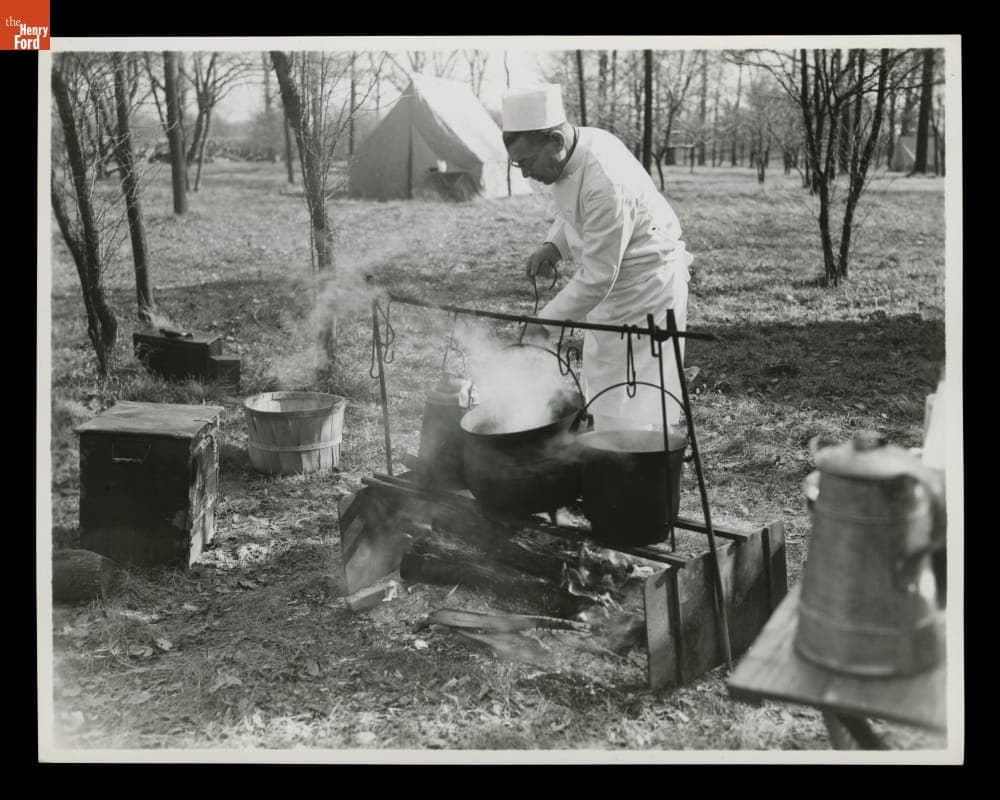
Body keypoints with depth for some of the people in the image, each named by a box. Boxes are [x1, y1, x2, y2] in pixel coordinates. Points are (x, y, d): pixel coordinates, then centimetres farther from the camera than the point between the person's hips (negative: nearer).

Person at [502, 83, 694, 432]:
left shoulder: (606, 185, -32)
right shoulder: (574, 149, -5)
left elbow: (596, 279, -29)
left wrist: (544, 324, -22)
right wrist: (553, 246, -5)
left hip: (646, 288, -9)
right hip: (615, 285, 9)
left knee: (629, 412, -5)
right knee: (597, 395, 16)